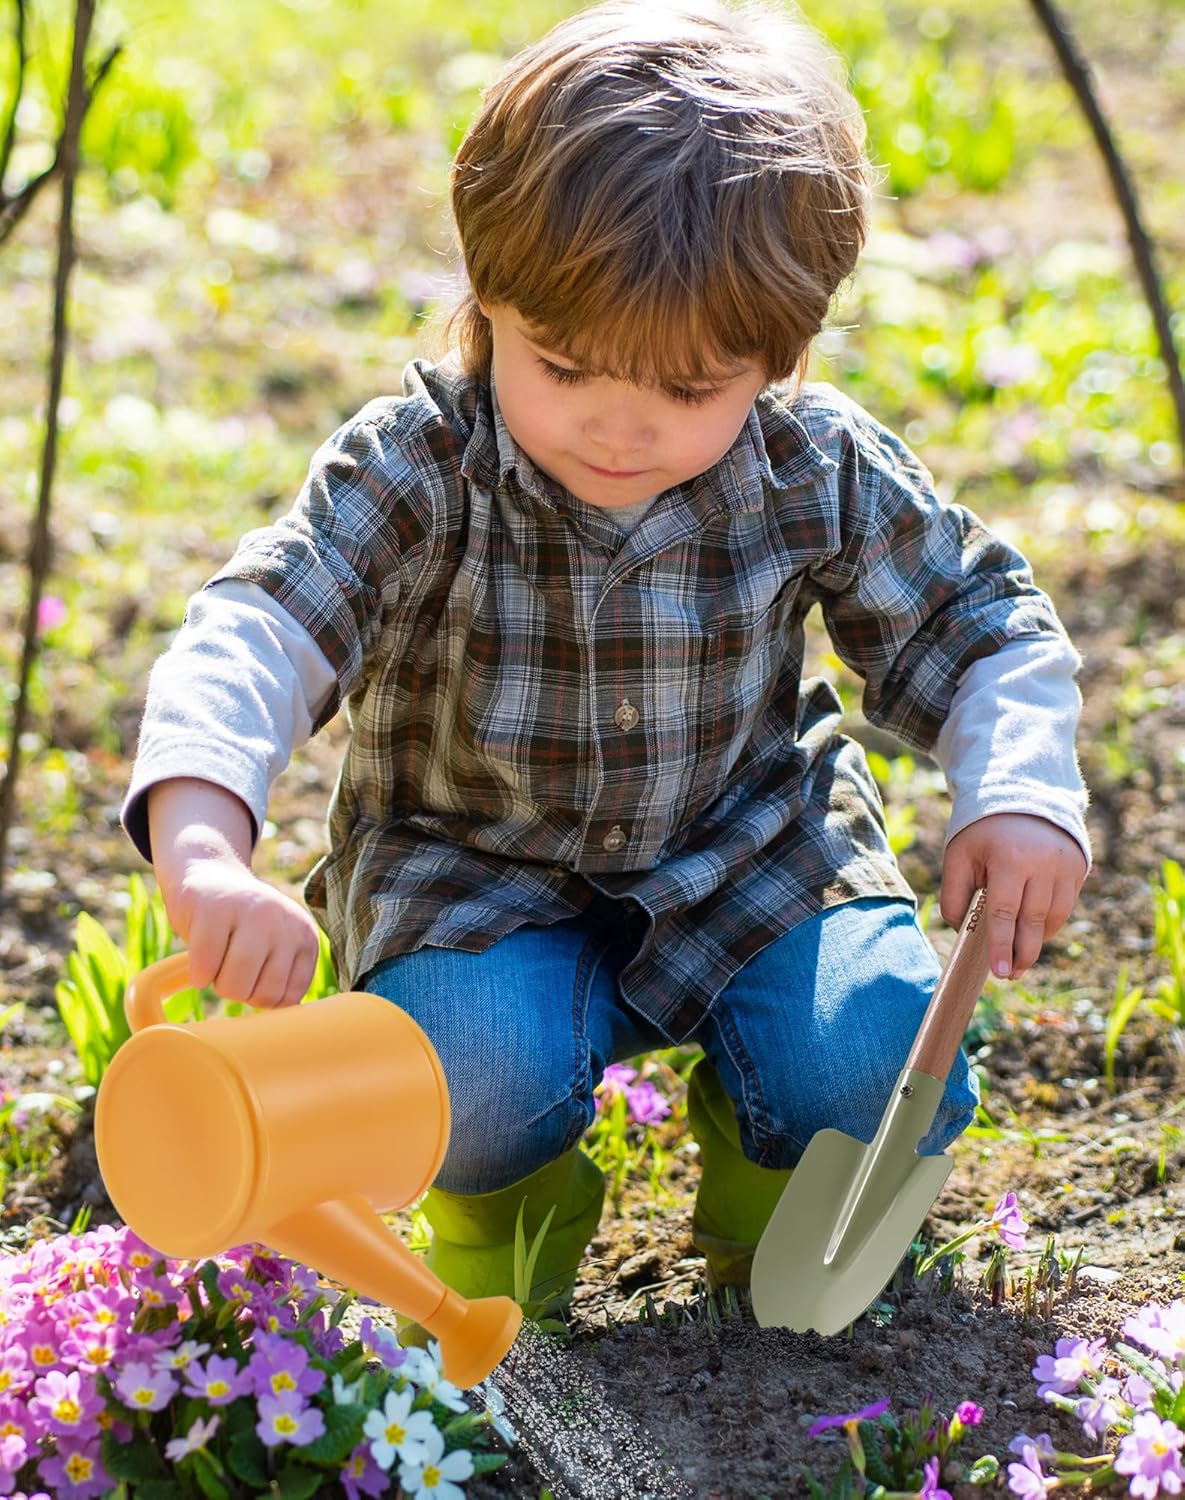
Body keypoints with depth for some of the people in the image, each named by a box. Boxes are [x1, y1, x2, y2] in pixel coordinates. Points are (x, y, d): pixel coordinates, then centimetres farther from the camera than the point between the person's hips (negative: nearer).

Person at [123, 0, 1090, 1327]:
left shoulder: (823, 473, -14)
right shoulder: (417, 472, -22)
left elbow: (979, 627, 1)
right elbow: (253, 634, -34)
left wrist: (1021, 797, -18)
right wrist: (203, 848, -53)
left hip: (751, 861, 2)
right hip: (477, 874, -1)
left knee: (883, 1074, -21)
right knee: (470, 1079, -31)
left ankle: (775, 1190, 18)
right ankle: (509, 1203, 9)